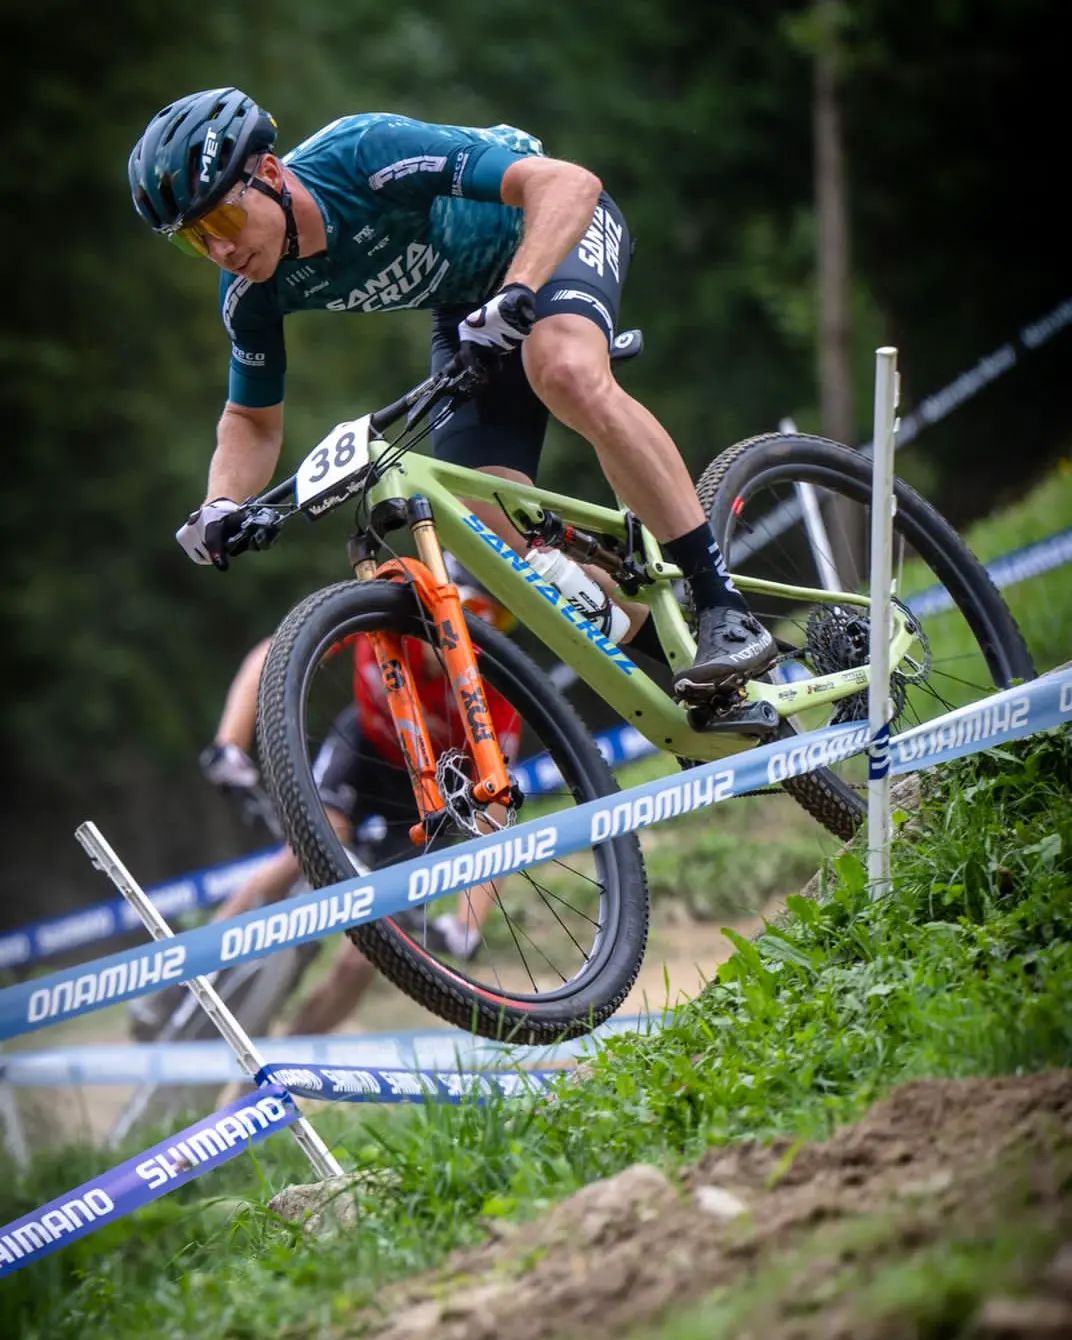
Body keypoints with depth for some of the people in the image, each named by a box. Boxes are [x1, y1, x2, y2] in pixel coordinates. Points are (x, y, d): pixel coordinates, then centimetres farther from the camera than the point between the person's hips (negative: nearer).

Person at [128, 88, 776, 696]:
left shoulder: (366, 154, -36)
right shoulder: (253, 290, -17)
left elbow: (570, 184, -41)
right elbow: (254, 419, 0)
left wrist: (514, 298, -55)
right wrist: (220, 508, -19)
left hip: (553, 226, -6)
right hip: (466, 303, 6)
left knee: (567, 375, -38)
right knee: (493, 541, -13)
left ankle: (726, 609, -32)